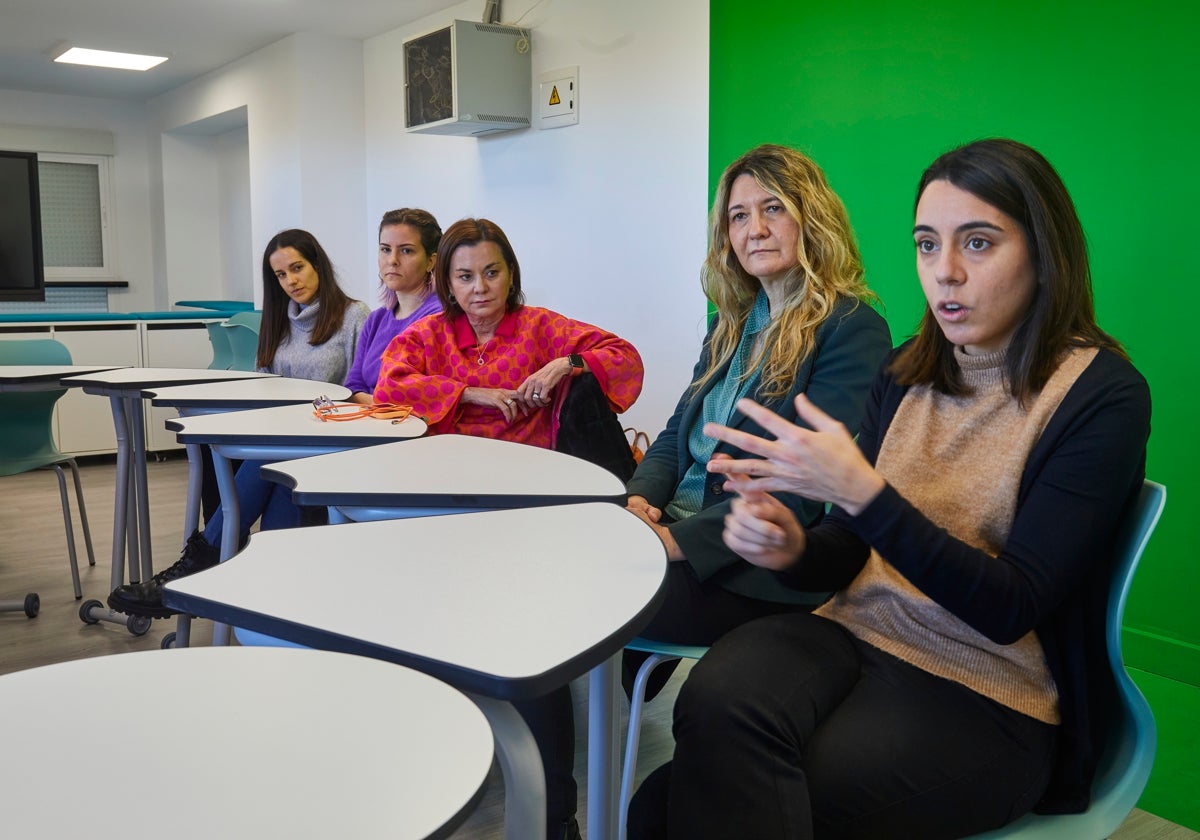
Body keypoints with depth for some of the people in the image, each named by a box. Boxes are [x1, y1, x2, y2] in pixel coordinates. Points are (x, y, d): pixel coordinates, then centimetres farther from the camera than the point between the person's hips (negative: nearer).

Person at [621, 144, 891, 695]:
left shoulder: (852, 330, -9)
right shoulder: (734, 323, 17)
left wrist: (679, 540, -22)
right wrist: (640, 497, -4)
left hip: (758, 571, -7)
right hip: (674, 526, 7)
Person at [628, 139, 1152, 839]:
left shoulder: (1103, 394, -9)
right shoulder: (909, 373, 7)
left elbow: (1012, 610, -15)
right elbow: (854, 549, 11)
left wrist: (859, 490, -26)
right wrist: (792, 549, -13)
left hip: (988, 696, -4)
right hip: (857, 631, 5)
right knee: (716, 703, -29)